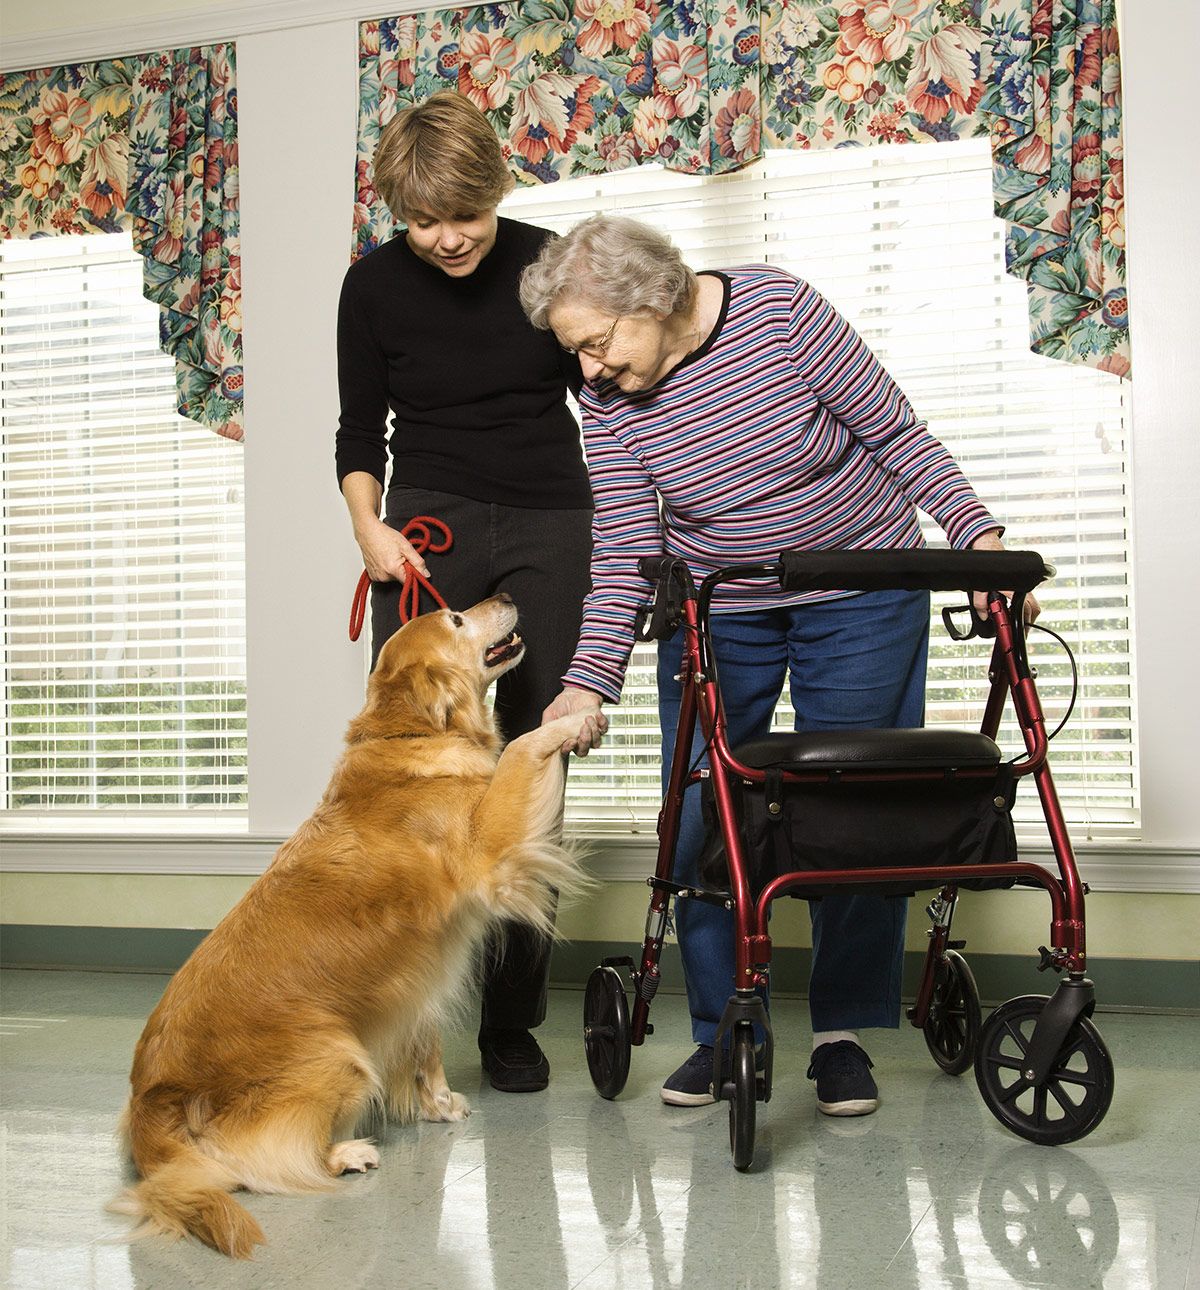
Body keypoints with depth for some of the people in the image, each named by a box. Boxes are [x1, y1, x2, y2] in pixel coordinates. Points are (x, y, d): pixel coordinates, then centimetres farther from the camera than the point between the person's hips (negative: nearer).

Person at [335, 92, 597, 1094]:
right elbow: (360, 431, 8)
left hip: (547, 528, 0)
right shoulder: (375, 285, -1)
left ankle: (511, 1020, 8)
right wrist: (369, 526, -10)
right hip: (427, 527, 0)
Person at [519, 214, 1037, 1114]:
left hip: (860, 597, -2)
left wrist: (977, 532, -18)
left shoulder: (782, 311, -18)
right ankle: (722, 1032, 12)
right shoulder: (608, 402, -10)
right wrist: (589, 681, -20)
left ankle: (844, 1032, 12)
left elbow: (896, 432, -11)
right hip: (716, 613, 3)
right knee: (698, 825, -2)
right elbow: (623, 551, -11)